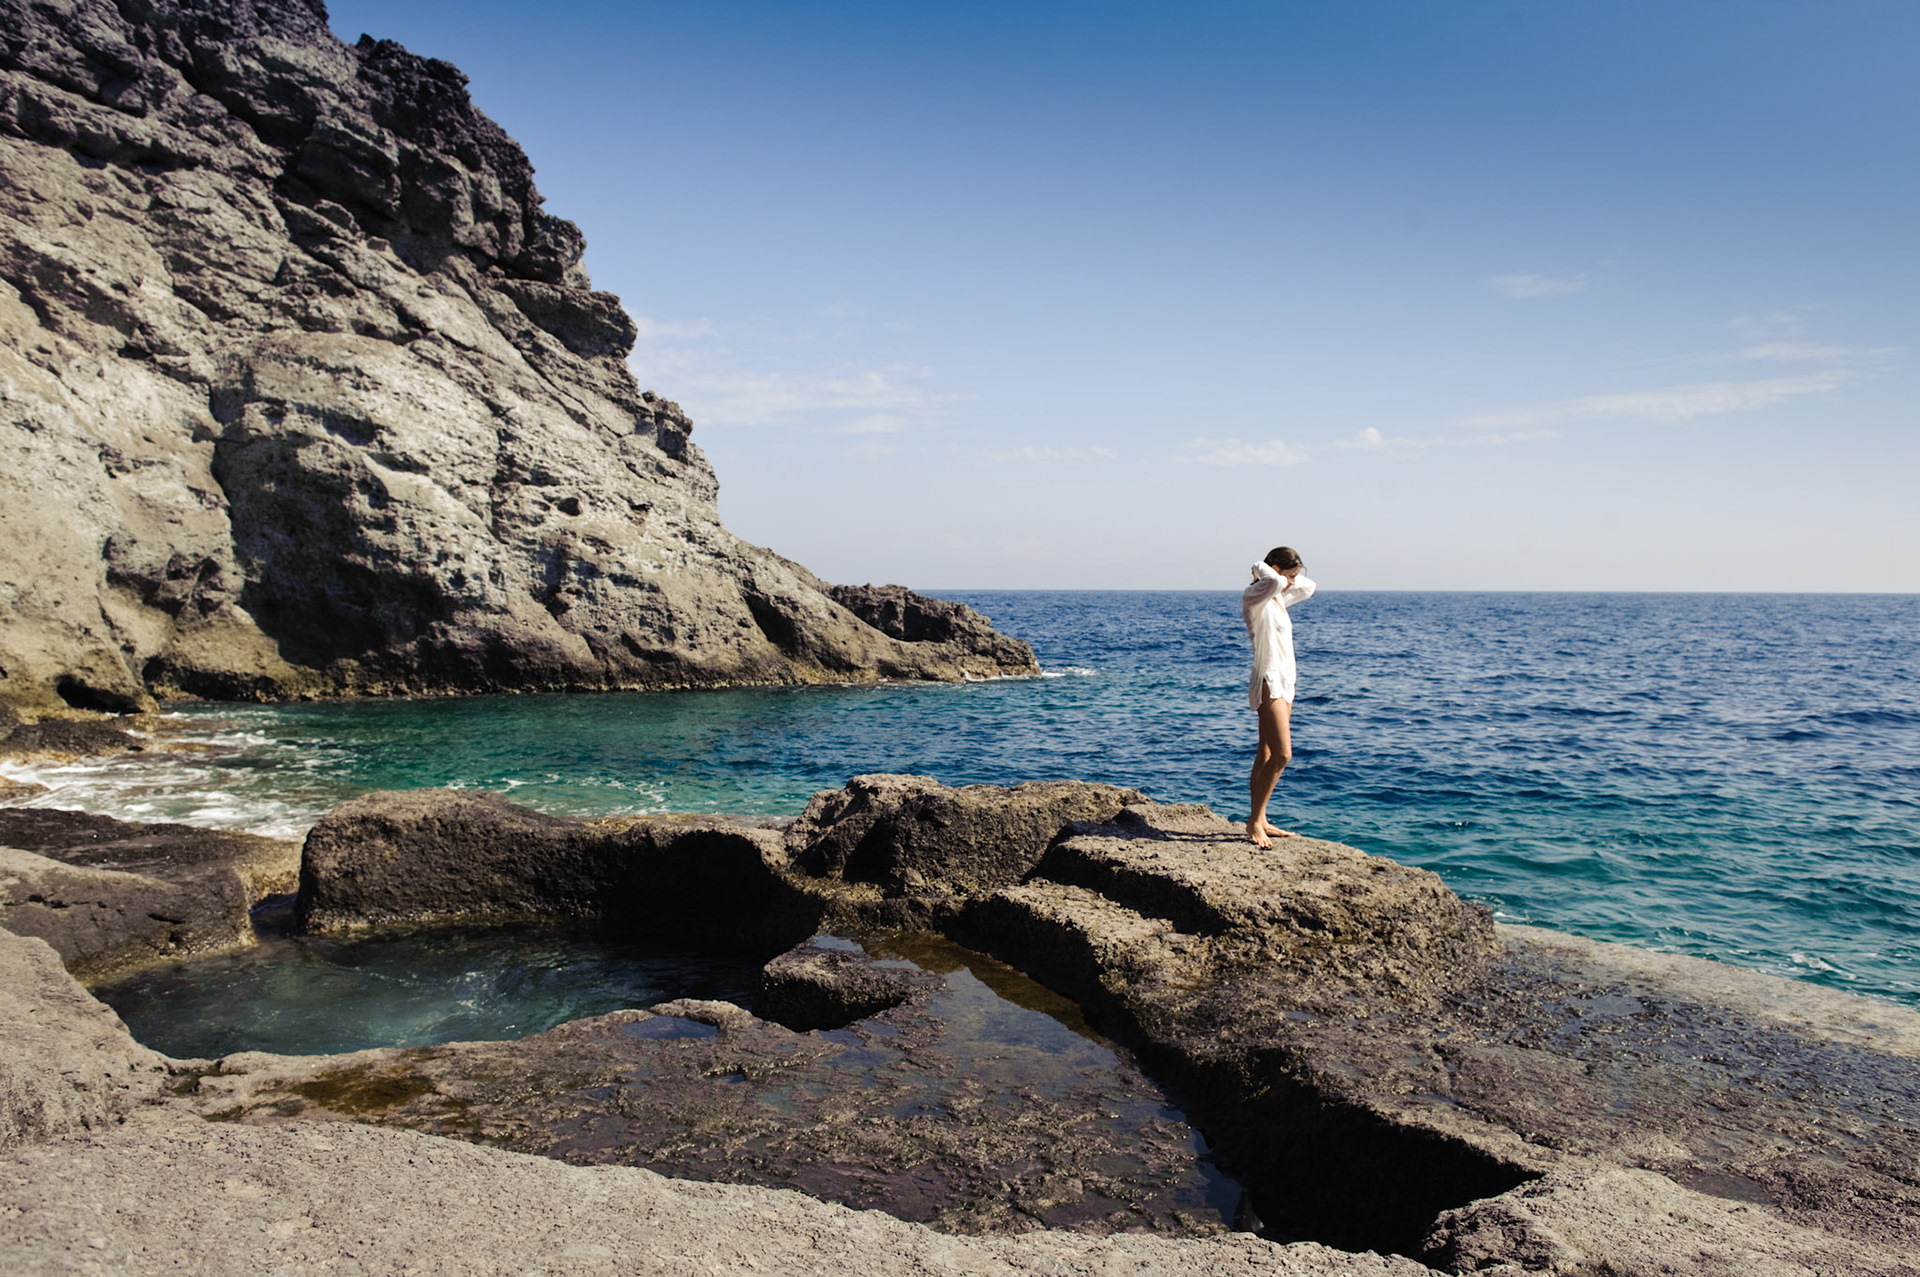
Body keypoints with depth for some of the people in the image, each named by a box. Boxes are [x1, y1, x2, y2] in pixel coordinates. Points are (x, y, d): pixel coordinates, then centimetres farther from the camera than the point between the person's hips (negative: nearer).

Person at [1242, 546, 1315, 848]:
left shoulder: (1278, 599, 15)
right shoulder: (1255, 597, -12)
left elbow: (1308, 587, 31)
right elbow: (1275, 582, -34)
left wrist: (1290, 577, 16)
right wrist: (1261, 568, -14)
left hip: (1284, 683, 10)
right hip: (1269, 683, -10)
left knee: (1268, 755, 10)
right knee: (1281, 755, -15)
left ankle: (1258, 820, 13)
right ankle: (1254, 821, -8)